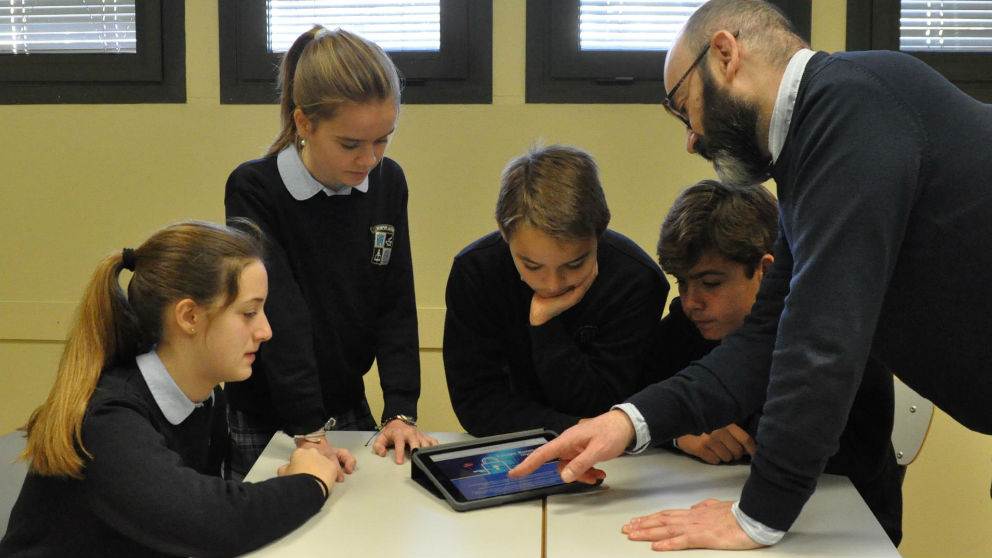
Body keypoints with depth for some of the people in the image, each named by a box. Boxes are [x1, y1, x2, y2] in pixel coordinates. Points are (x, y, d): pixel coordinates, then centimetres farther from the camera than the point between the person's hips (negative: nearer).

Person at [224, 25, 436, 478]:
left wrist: (400, 411, -13)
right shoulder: (253, 190, -18)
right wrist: (308, 432, -29)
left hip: (349, 407, 4)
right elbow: (280, 317, -25)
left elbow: (397, 306, -4)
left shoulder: (387, 183, -3)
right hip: (266, 421, -4)